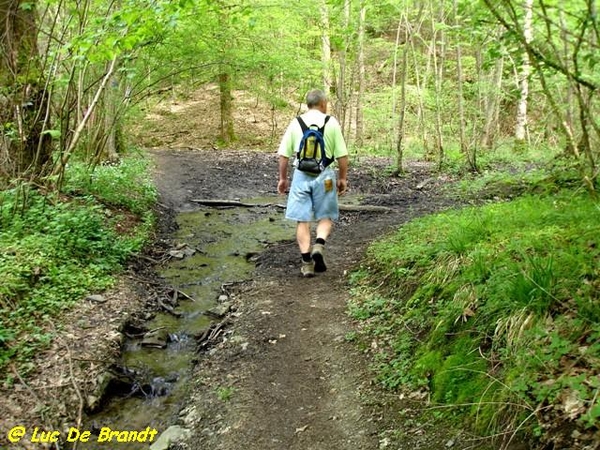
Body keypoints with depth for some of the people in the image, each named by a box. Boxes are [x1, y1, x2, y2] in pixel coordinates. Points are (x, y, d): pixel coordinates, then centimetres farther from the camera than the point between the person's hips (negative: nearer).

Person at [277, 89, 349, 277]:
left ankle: (307, 262, 6)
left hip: (301, 175, 1)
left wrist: (282, 178, 13)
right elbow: (342, 155, -2)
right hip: (324, 175, -1)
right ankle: (319, 245, -11)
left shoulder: (296, 123, 4)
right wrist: (342, 178, 10)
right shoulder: (331, 122, 0)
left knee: (303, 220, 6)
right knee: (326, 217, 14)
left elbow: (283, 154, 4)